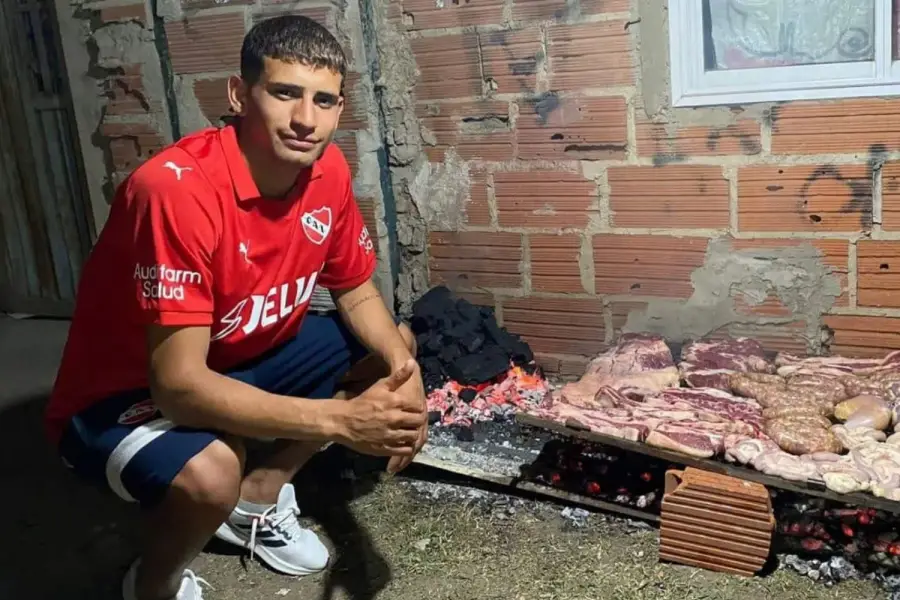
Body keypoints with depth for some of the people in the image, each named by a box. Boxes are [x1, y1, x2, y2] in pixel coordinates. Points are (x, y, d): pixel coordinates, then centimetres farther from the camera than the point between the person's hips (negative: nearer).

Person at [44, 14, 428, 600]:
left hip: (243, 359, 8)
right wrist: (342, 420, -40)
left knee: (395, 349, 4)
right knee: (209, 472, -37)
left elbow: (357, 292, 1)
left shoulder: (327, 170, -12)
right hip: (124, 396, -7)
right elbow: (180, 384, -36)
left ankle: (259, 498, 16)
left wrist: (404, 370, -20)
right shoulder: (177, 189, -34)